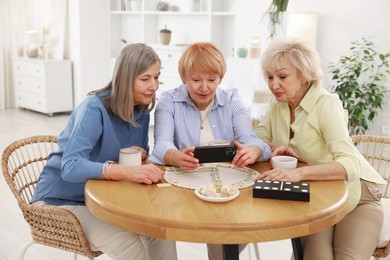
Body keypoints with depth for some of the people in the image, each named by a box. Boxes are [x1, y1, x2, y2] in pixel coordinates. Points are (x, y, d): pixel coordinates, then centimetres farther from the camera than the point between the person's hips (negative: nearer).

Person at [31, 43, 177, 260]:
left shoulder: (141, 109, -3)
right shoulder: (94, 109, -25)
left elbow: (141, 152, 12)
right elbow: (70, 168, -38)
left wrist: (140, 154, -14)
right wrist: (127, 171, -51)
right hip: (64, 199, -6)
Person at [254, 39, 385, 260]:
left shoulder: (326, 104, -20)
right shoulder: (278, 104, -1)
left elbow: (350, 165, -32)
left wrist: (298, 173, -48)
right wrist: (278, 147, -16)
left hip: (354, 196, -3)